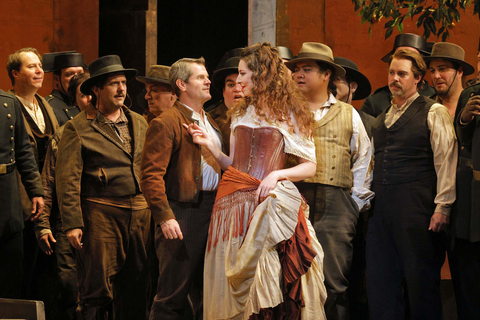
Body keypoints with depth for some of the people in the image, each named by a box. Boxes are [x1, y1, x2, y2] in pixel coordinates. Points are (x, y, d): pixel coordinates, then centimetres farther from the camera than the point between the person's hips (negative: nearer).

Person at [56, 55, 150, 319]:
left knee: (135, 288, 8)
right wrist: (72, 223, -13)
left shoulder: (139, 124, 14)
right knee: (98, 288, -4)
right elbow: (67, 180, -7)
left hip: (140, 213, 5)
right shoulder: (77, 128, -3)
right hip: (101, 215, -5)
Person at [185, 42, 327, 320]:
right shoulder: (241, 114, 18)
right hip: (234, 202, 5)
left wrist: (277, 174, -14)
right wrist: (211, 146, 5)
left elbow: (309, 167, 0)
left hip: (269, 201, -5)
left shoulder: (290, 115, 2)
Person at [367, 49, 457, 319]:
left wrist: (442, 207, -14)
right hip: (381, 210, 6)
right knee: (380, 282, 5)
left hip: (416, 208, -6)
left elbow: (446, 162, -8)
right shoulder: (382, 117, 18)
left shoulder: (434, 113, -1)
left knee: (420, 280, -3)